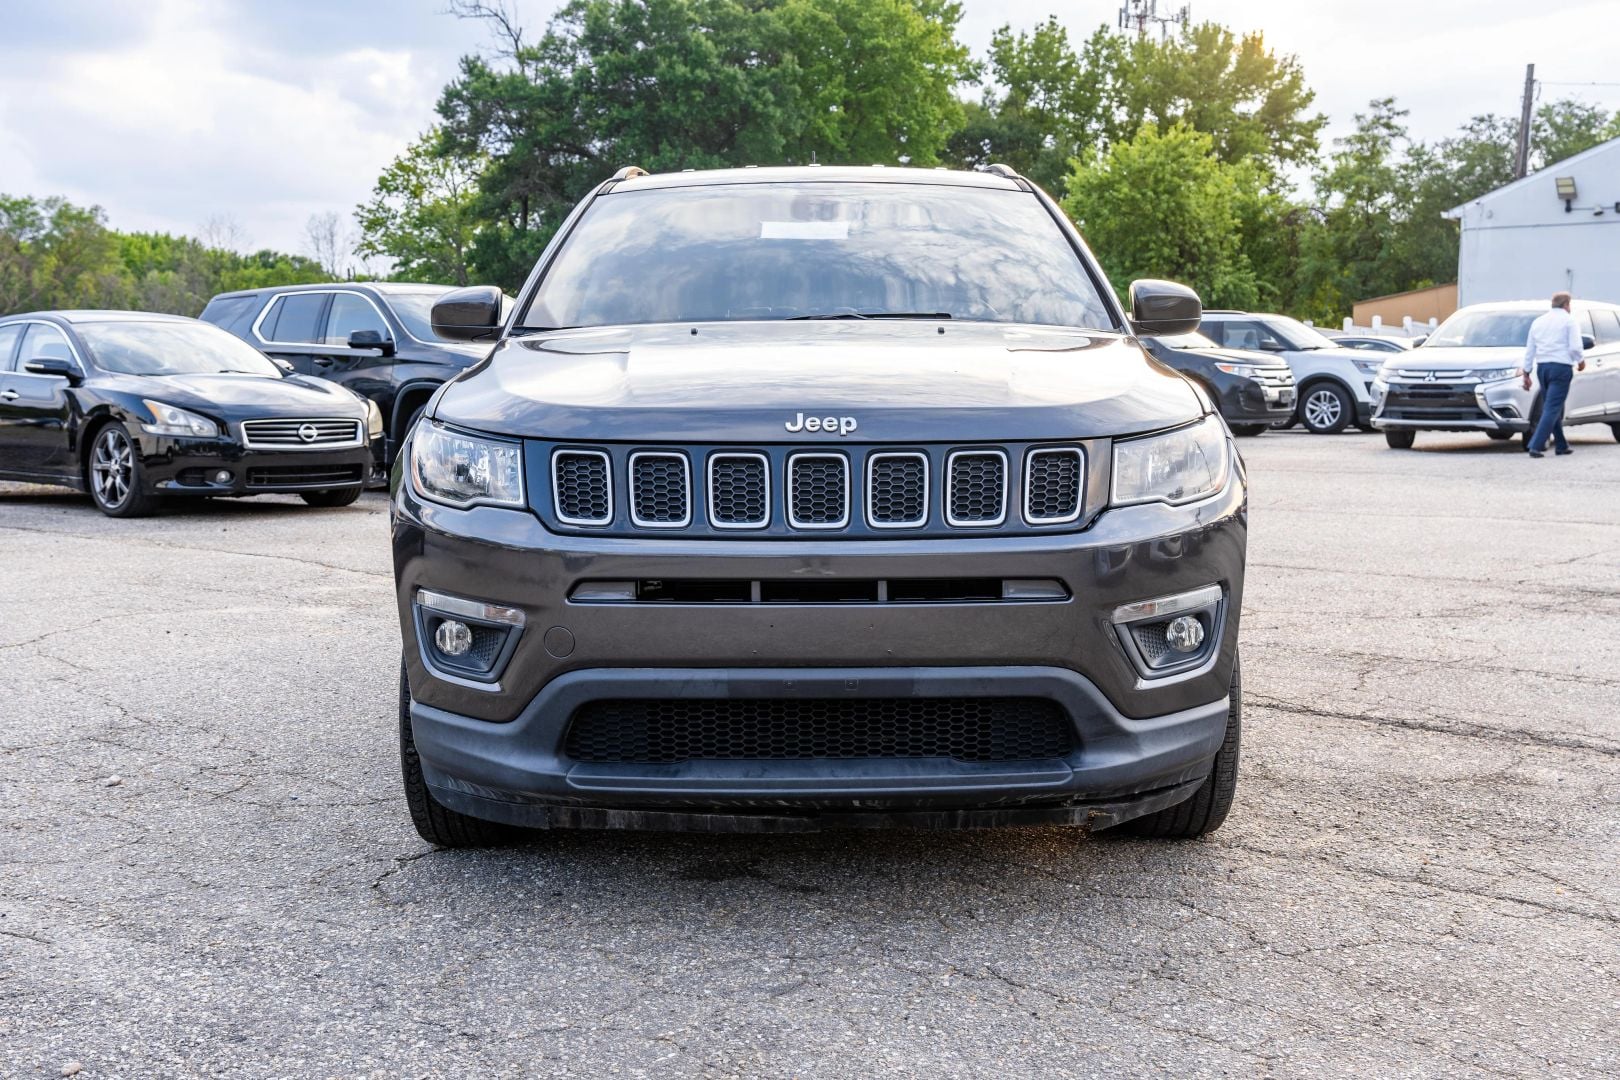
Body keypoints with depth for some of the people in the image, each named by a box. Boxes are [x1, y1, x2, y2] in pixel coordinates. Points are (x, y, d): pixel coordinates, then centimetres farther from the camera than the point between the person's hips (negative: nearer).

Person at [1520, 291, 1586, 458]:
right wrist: (1581, 361, 8)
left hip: (1542, 367, 6)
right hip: (1561, 367, -6)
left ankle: (1562, 445, 21)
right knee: (1552, 408, -8)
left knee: (1552, 408, 16)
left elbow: (1529, 350, 14)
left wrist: (1526, 373, 17)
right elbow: (1575, 347, -11)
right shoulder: (1569, 320, -3)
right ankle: (1536, 446, -19)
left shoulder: (1539, 321, 14)